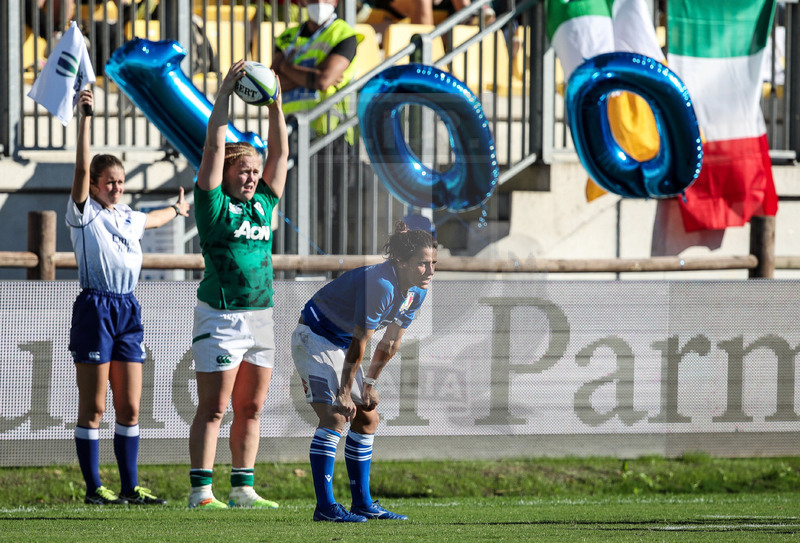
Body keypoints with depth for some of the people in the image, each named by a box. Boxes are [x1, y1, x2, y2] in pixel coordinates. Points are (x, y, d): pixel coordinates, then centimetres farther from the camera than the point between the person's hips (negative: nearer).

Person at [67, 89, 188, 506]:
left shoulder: (128, 218, 17)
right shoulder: (84, 214, -2)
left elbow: (152, 219, 41)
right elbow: (82, 168, -16)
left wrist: (177, 210, 61)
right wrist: (85, 118, -22)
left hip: (128, 311, 6)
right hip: (94, 308, -6)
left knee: (129, 408, 5)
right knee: (93, 408, -4)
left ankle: (130, 487, 9)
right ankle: (93, 487, 0)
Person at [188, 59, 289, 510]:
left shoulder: (262, 204, 13)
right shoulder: (215, 204, -2)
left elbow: (280, 152, 12)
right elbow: (215, 147, -7)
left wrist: (275, 104, 5)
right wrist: (225, 96, -8)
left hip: (261, 317, 6)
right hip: (221, 318, -6)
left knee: (251, 408, 8)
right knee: (213, 409, -6)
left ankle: (243, 489, 13)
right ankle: (201, 492, -6)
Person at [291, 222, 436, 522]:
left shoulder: (417, 291, -3)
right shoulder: (380, 285, -31)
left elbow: (390, 343, 8)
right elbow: (359, 344, -26)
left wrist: (370, 383, 8)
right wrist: (344, 393, -20)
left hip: (341, 344, 10)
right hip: (314, 339, -10)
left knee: (368, 418, 9)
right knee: (334, 416, -20)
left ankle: (363, 503, 16)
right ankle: (325, 506, -23)